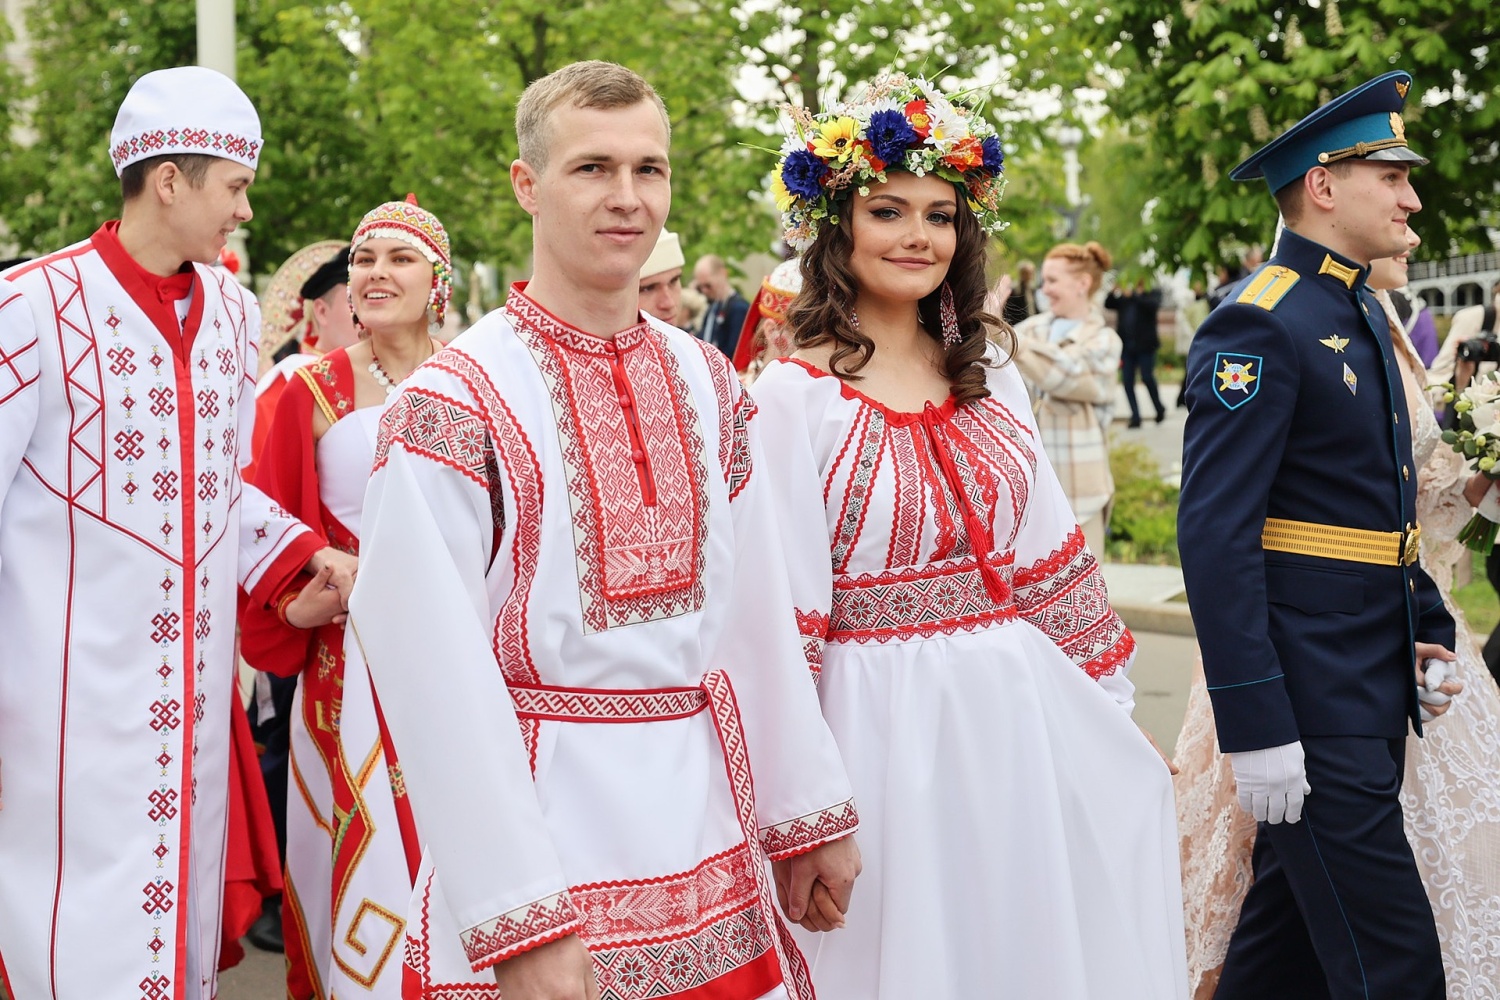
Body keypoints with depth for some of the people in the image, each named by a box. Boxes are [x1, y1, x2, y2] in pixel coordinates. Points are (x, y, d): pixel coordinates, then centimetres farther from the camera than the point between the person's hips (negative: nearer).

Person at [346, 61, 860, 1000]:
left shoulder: (708, 384, 6)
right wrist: (517, 921, -18)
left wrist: (809, 813, 9)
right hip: (543, 825, -5)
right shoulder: (455, 403, -13)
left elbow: (759, 611, 9)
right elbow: (437, 676, -16)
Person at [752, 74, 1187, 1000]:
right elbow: (785, 612, -10)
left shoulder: (990, 376, 8)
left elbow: (1052, 558, 12)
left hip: (1025, 712, 5)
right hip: (887, 723, -5)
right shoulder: (795, 393, -9)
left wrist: (1115, 714, 10)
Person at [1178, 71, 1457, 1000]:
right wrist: (1256, 724, -23)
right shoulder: (1260, 328, -16)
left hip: (1374, 681, 9)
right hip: (1312, 697, -9)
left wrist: (1428, 627, 14)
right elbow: (1215, 534, -21)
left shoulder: (1364, 313, 14)